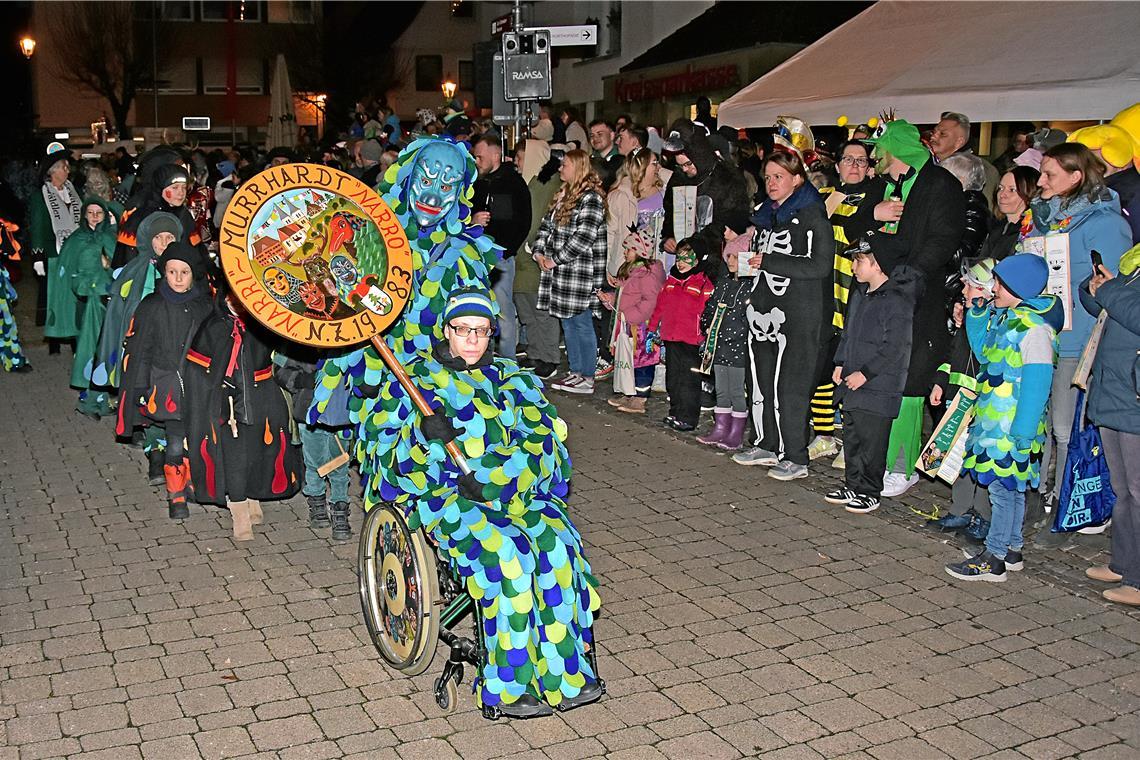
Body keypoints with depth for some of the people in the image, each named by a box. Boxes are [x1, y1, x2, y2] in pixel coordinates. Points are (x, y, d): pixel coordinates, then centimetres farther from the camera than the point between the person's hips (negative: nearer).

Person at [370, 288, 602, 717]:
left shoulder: (510, 379, 18)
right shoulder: (413, 379, 11)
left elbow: (543, 437, 4)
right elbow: (391, 451, 4)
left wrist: (493, 479, -13)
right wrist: (424, 435, -19)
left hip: (516, 489, 3)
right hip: (442, 493, -3)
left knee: (557, 543, -26)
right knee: (506, 552, -31)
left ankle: (563, 671, -19)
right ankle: (512, 684, -23)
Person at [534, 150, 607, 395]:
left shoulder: (590, 198, -13)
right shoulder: (563, 195, 16)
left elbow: (583, 237, -20)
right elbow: (546, 225, 19)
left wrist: (556, 259, -16)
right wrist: (539, 252, 2)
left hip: (581, 272, -9)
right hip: (561, 272, 9)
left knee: (581, 323, -3)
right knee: (568, 323, 13)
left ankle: (587, 379, 4)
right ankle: (576, 372, 22)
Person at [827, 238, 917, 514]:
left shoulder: (896, 301, -16)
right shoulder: (859, 295, 12)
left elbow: (894, 347, -18)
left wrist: (865, 373, -18)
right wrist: (840, 363, 11)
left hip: (878, 387, -9)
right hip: (851, 383, 9)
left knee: (871, 440, -1)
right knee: (852, 436, 16)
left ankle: (869, 492, 11)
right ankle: (853, 485, 27)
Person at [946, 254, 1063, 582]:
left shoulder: (1033, 327, -18)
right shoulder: (1005, 318, 11)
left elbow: (1036, 381, -21)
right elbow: (985, 353, 25)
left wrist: (1021, 430, -23)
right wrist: (978, 312, 15)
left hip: (1012, 423, -9)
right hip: (996, 419, 9)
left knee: (1004, 486, -3)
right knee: (1011, 486, 17)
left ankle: (993, 559, 5)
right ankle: (1012, 549, 28)